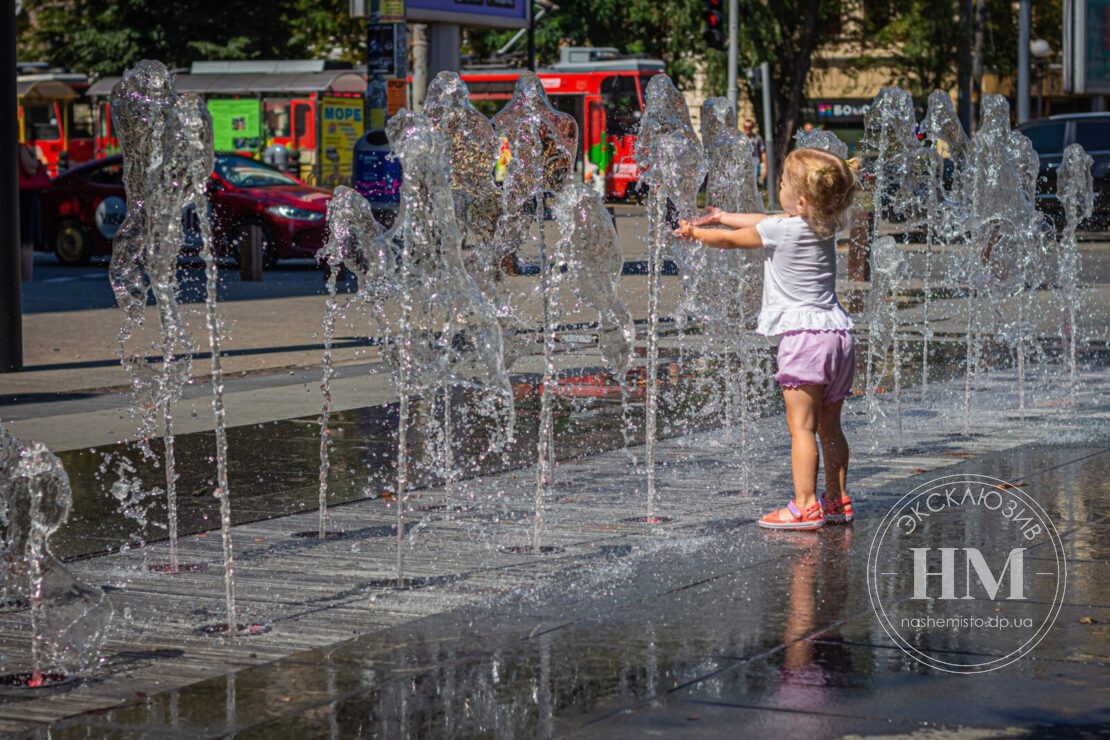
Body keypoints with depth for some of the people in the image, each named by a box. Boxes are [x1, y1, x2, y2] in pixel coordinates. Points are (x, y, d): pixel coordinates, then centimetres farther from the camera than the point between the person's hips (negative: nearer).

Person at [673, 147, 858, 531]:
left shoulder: (782, 230, -10)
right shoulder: (824, 227, 13)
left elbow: (729, 240, 5)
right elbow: (763, 222, 27)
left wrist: (694, 232, 24)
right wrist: (720, 216, 38)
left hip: (803, 336, -8)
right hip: (837, 332, 8)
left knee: (801, 425, -8)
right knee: (829, 426, 14)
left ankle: (805, 506, -12)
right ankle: (837, 501, 18)